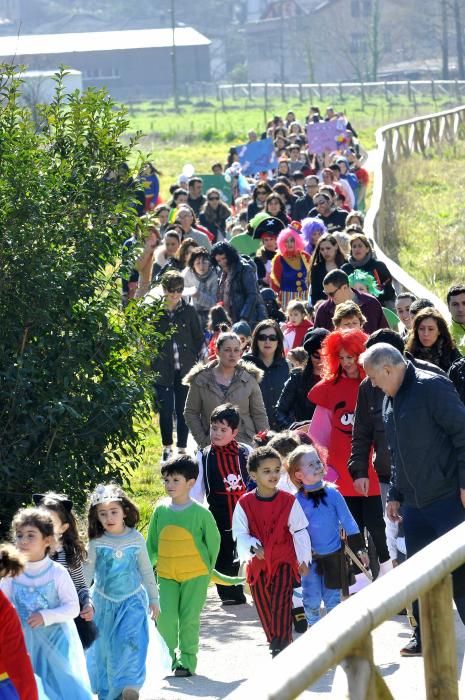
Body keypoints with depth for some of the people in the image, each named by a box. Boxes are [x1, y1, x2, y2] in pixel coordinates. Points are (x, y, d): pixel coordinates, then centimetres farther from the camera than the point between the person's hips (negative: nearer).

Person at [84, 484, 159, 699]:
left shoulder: (136, 539, -4)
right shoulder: (97, 543, -6)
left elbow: (146, 571, 5)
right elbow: (88, 572, -2)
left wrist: (153, 599, 10)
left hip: (132, 600, -1)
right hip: (104, 601, 1)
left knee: (130, 641, -17)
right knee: (104, 647, 7)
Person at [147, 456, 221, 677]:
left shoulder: (201, 513, -8)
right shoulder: (160, 510, 2)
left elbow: (213, 541, 3)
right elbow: (152, 543, 12)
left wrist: (208, 569, 6)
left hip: (195, 576, -2)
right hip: (166, 576, 2)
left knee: (189, 620, 1)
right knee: (164, 618, -7)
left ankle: (187, 661, 14)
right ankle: (168, 657, 15)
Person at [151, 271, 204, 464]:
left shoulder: (189, 311, 2)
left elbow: (199, 339, 9)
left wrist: (193, 360, 3)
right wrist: (152, 363, -1)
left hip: (185, 369, 1)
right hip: (163, 370, -1)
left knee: (183, 410, 4)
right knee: (165, 410, 0)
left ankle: (182, 448, 14)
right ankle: (167, 448, 15)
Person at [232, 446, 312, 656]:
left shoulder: (289, 502, -4)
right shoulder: (244, 504, -3)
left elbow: (300, 532, 1)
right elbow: (240, 533, -3)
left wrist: (303, 559, 0)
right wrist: (253, 547, -20)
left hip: (284, 562, -2)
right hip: (258, 564, 2)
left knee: (281, 605, -14)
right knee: (264, 608, 10)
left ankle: (281, 647, -16)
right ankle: (275, 643, 26)